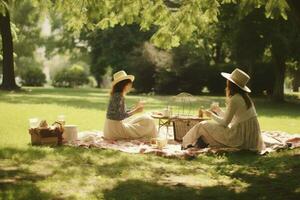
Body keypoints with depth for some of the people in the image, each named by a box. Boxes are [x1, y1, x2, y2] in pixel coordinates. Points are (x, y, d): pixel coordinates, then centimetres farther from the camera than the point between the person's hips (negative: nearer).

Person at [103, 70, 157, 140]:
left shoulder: (117, 95, 9)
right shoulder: (118, 96, -19)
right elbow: (119, 116, -23)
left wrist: (135, 107, 12)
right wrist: (135, 111, -16)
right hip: (115, 128, -10)